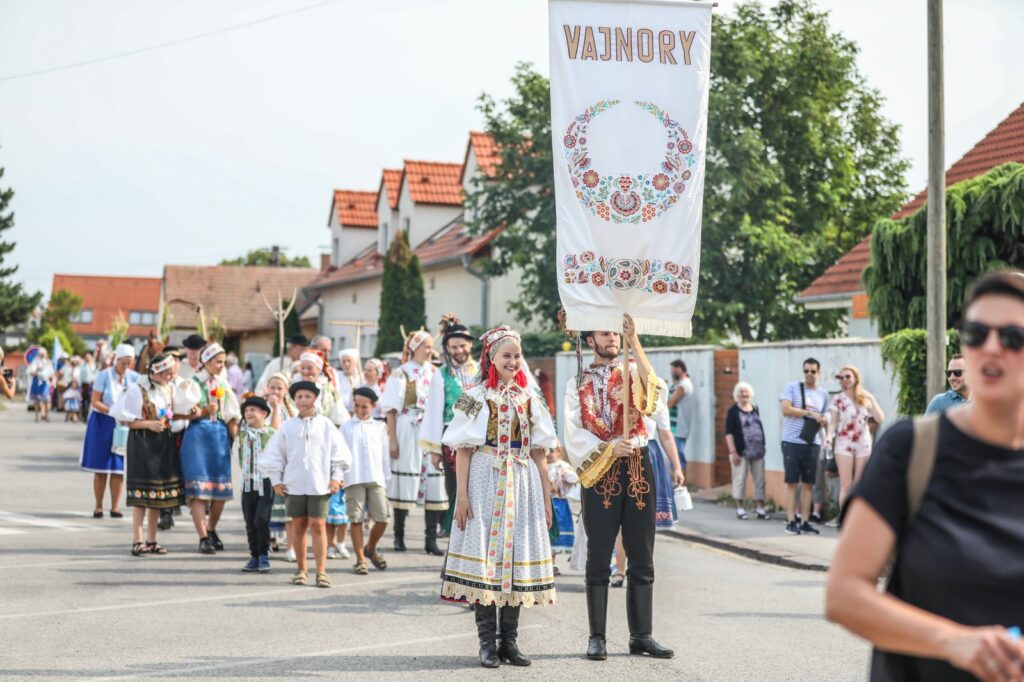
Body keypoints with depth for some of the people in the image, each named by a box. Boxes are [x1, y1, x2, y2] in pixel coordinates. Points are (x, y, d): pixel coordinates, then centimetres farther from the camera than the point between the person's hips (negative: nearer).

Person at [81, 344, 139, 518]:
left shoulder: (134, 377, 2)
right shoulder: (103, 376, -6)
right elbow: (95, 402, -9)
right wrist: (112, 411, -22)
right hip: (102, 424, -2)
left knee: (119, 468, 1)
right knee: (100, 468, 1)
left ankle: (115, 506, 8)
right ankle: (98, 506, 9)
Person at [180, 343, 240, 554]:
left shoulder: (223, 384, 13)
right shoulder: (194, 383, 0)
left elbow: (232, 415, 11)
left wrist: (235, 438, 3)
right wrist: (203, 411, -23)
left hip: (221, 436, 5)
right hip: (198, 436, -5)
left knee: (221, 488, 5)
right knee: (200, 489, -8)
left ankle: (211, 531, 25)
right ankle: (203, 538, -8)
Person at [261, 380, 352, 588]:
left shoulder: (326, 425, 3)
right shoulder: (287, 427, 5)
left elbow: (340, 454, 7)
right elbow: (273, 454, 9)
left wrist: (337, 477, 0)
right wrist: (276, 480, 5)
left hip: (319, 485, -2)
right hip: (294, 485, 2)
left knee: (318, 526, -7)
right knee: (298, 526, 7)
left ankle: (321, 571, -7)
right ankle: (301, 569, 18)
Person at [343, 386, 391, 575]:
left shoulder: (380, 427, 14)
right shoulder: (346, 427, 8)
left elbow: (384, 454, 15)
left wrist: (386, 477, 12)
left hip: (376, 479, 2)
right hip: (354, 480, -2)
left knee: (382, 519, -2)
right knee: (356, 520, -1)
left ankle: (370, 549, 24)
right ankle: (360, 560, 6)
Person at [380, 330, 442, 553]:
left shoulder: (433, 373, 13)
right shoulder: (401, 374, 0)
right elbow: (391, 409, -3)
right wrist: (392, 440, -9)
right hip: (408, 432, -4)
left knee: (433, 481, -2)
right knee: (405, 482, 0)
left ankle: (431, 539, 0)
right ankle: (399, 536, 12)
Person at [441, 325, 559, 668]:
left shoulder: (529, 398, 10)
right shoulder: (476, 397, 0)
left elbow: (539, 450, 11)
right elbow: (463, 449, -4)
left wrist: (546, 495, 7)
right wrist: (462, 494, -11)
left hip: (521, 485, 4)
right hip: (485, 482, -3)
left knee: (516, 557, 5)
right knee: (484, 555, -3)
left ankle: (510, 641, 12)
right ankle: (487, 643, 3)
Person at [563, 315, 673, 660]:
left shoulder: (633, 372, 8)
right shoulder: (578, 383, 7)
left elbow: (651, 387, -17)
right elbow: (574, 433, -2)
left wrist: (634, 341, -25)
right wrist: (608, 448, -17)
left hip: (638, 467, 1)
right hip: (599, 472, -1)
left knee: (642, 557, 4)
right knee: (599, 559, 2)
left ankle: (641, 635, 11)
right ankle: (597, 637, 7)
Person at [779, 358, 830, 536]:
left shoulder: (823, 394, 13)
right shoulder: (792, 387, 0)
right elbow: (786, 409, -13)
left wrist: (824, 421, -2)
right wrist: (810, 413, -13)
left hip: (813, 443, 4)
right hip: (792, 442, -4)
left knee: (809, 483, 5)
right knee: (792, 483, -2)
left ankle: (805, 521, 10)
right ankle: (791, 521, 1)